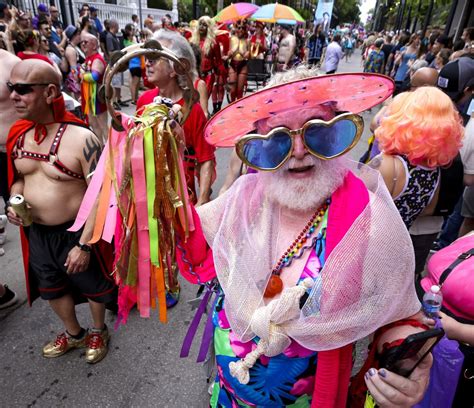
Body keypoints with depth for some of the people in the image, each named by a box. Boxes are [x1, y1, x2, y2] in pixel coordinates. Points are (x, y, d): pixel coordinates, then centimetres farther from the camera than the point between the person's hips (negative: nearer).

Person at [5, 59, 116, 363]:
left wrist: (84, 244, -23)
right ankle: (73, 333, 52)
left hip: (76, 232, -7)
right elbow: (18, 177, 15)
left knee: (92, 285, 16)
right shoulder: (17, 135, -1)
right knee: (51, 288, 25)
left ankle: (99, 331, 47)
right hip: (36, 232, 7)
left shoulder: (81, 139, -23)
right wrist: (13, 202, -7)